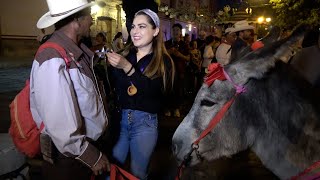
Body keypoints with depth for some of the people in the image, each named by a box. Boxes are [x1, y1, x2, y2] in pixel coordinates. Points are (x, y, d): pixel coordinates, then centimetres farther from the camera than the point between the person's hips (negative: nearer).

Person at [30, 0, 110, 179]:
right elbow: (60, 125, -28)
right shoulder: (53, 61, -27)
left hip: (89, 143, 8)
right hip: (69, 156, -8)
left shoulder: (77, 51, 1)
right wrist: (91, 156, -19)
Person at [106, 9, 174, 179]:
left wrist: (127, 67, -27)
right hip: (119, 117, 3)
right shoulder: (124, 55, 5)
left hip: (145, 121, -2)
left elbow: (153, 90, -21)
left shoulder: (163, 61, -3)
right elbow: (114, 87, 6)